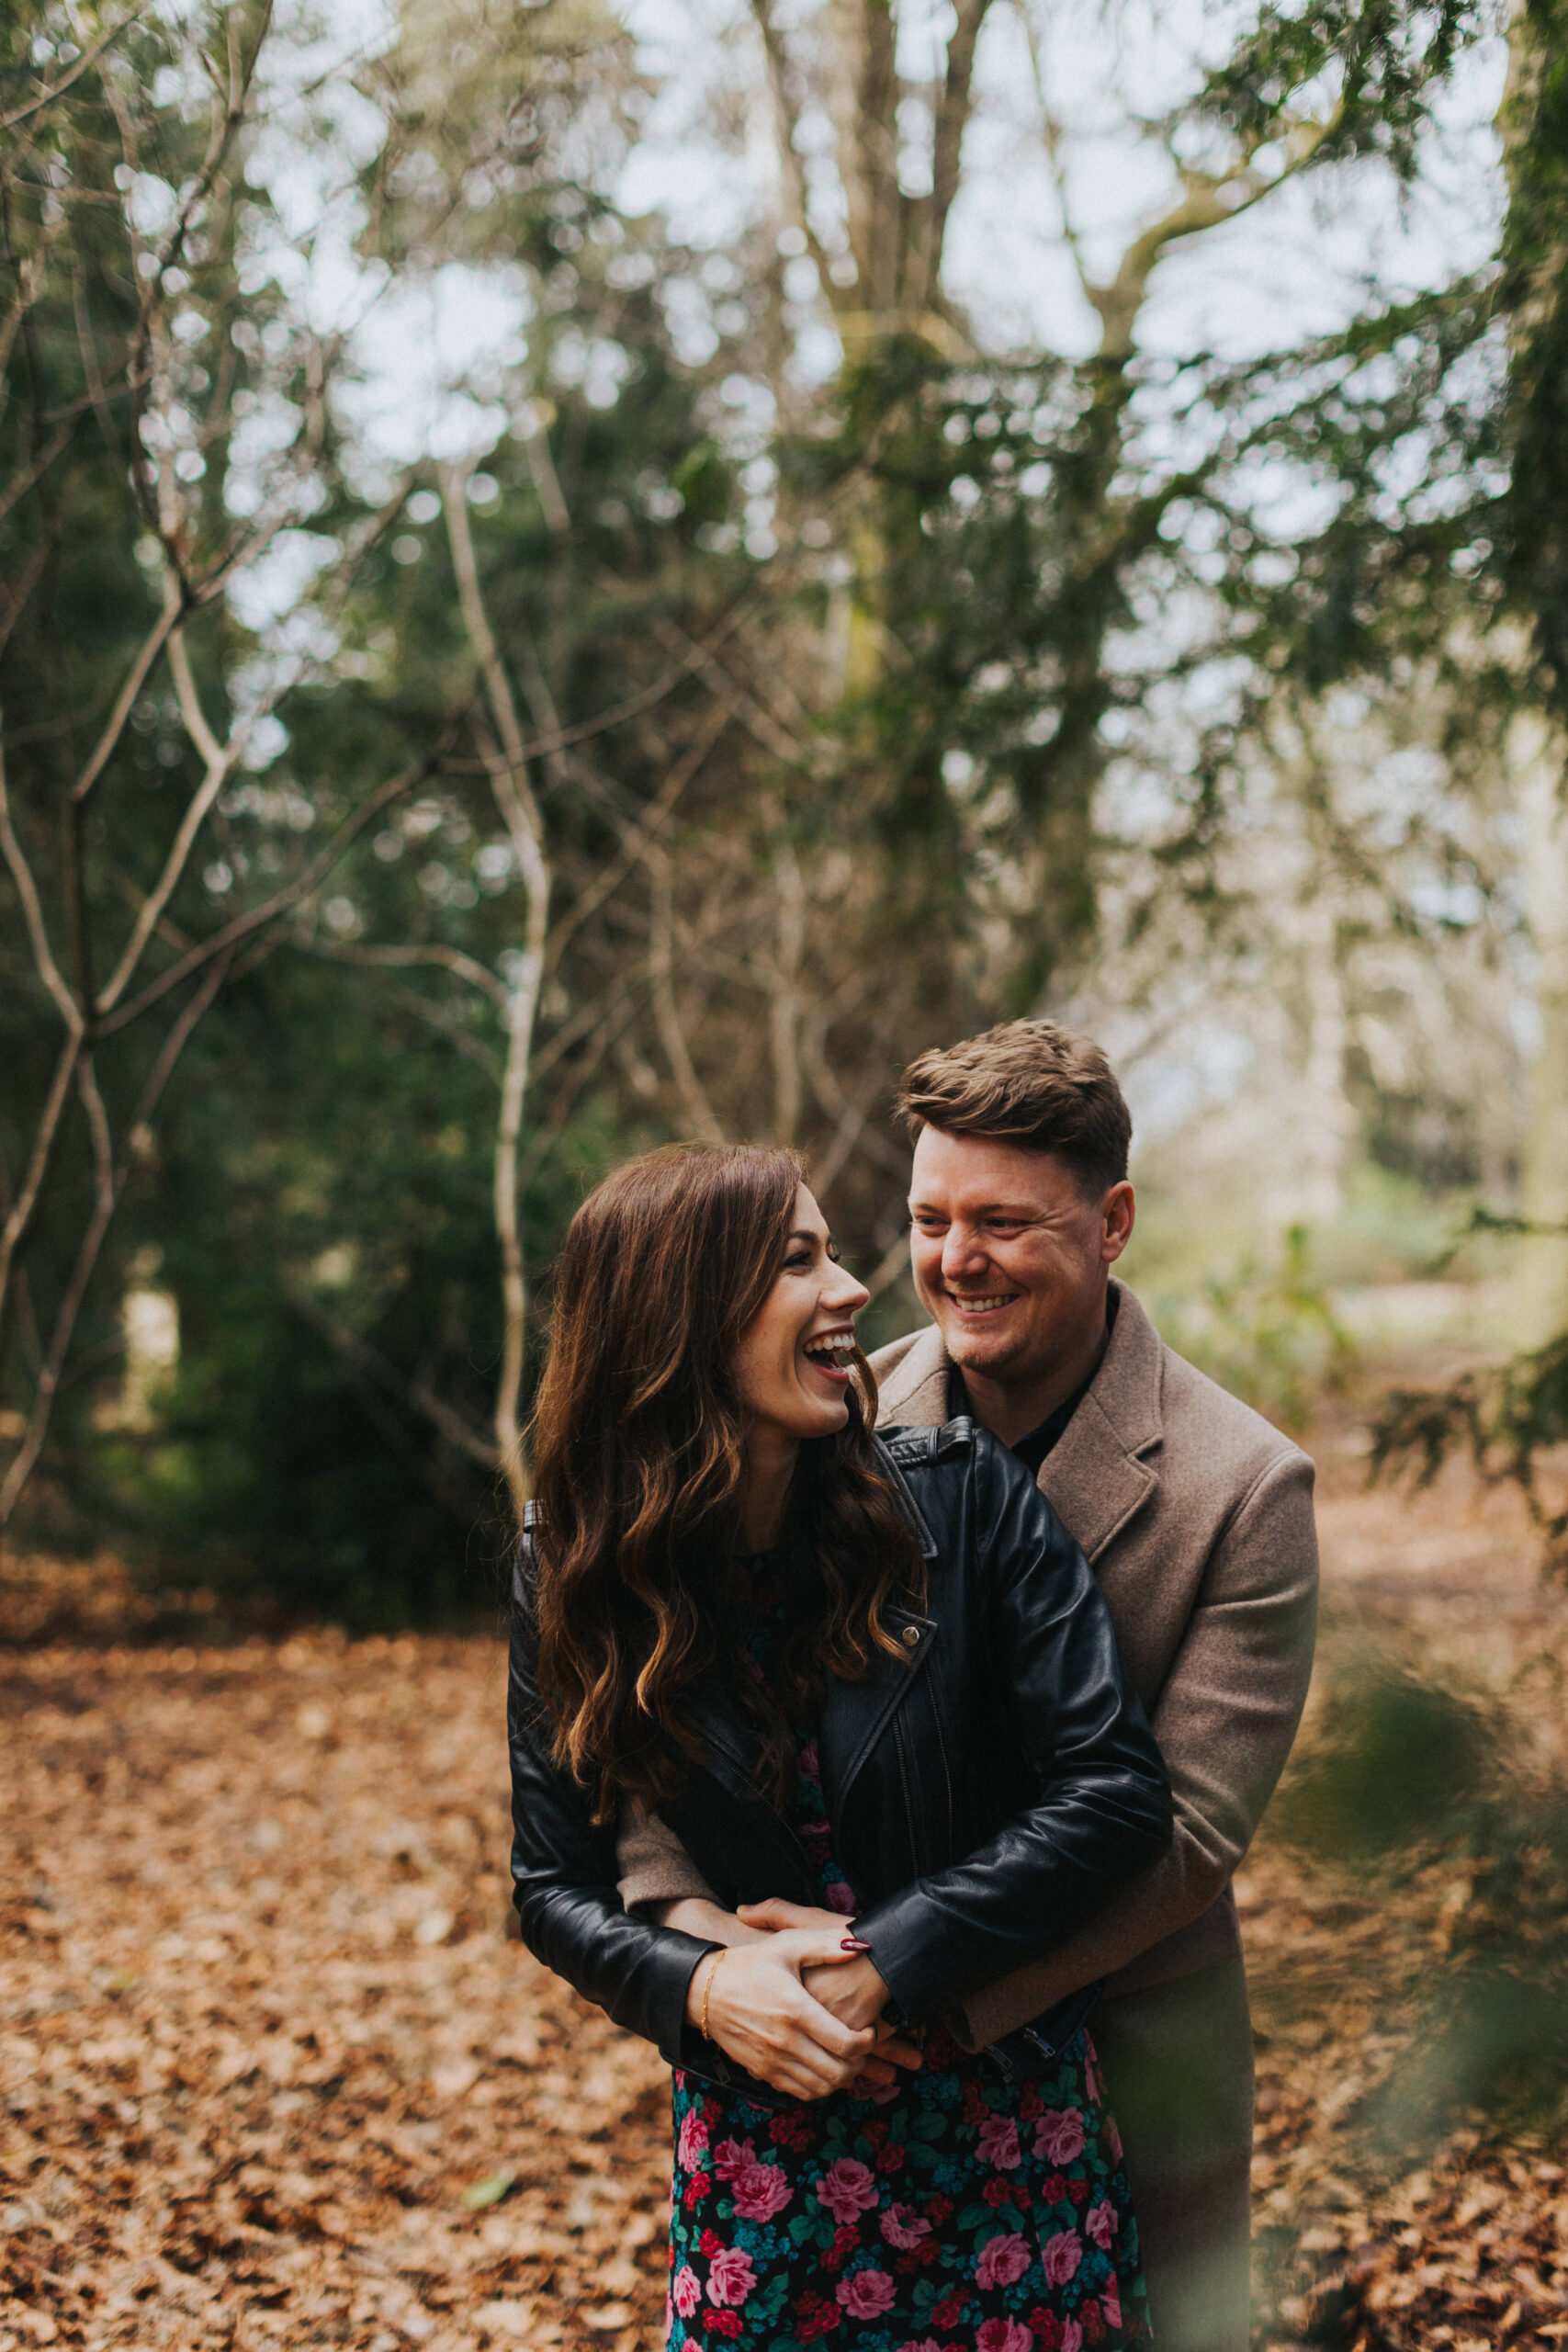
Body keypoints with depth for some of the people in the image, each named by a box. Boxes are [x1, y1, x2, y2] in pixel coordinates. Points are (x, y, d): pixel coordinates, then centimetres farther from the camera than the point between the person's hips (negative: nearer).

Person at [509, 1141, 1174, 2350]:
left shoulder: (964, 1497, -12)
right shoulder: (577, 1572, -7)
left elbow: (1115, 1790, -13)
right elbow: (556, 1887, 0)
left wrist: (883, 1965, -19)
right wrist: (700, 1984, -19)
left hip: (1007, 2125, 0)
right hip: (755, 2147, 1)